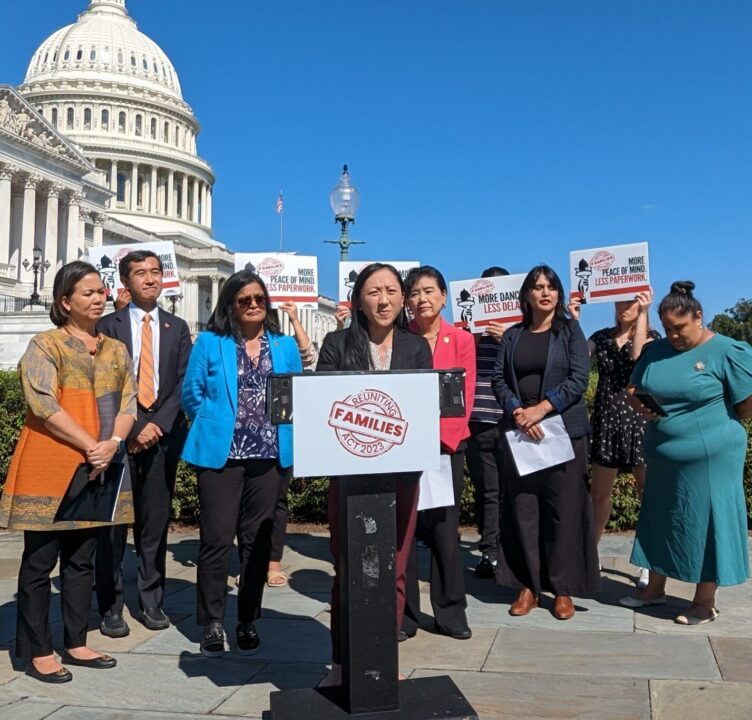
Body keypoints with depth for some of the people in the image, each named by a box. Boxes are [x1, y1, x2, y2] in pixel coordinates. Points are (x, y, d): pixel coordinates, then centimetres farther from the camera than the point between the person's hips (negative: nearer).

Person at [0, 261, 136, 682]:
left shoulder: (117, 350, 12)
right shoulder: (45, 346, -4)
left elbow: (128, 404, 7)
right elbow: (44, 406, -14)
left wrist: (112, 444, -11)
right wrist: (89, 446, -18)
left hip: (98, 469, 5)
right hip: (50, 469, -5)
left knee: (82, 560, 12)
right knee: (40, 561, 3)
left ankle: (76, 643, 22)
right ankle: (38, 651, 13)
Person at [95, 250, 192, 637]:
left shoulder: (177, 327, 12)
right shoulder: (108, 326, 4)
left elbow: (184, 383, 4)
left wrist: (158, 424, -8)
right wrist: (133, 429, -10)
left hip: (163, 435, 2)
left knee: (155, 522, 7)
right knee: (113, 523, 1)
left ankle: (151, 601, 17)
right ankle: (110, 607, 10)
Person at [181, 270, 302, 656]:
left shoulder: (286, 346, 11)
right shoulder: (209, 343, 4)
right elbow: (192, 394, 5)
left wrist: (280, 432, 5)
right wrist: (215, 426, 7)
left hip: (270, 455, 2)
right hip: (220, 453, -2)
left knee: (258, 539, 7)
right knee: (217, 538, -3)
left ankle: (247, 622, 18)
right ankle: (212, 623, 10)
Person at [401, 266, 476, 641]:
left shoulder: (462, 340, 5)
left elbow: (465, 397, 1)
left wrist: (442, 437, -10)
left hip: (448, 445, 0)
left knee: (444, 529, 3)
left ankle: (451, 613, 17)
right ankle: (404, 615, 13)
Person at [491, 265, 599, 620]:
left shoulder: (570, 331, 4)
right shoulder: (512, 335, 12)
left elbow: (578, 378, -8)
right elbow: (498, 379, 4)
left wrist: (540, 409, -16)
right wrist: (517, 412, -13)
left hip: (564, 430, -2)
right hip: (519, 432, 3)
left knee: (563, 508, -1)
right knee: (522, 508, 3)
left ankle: (563, 588, 9)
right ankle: (528, 585, 12)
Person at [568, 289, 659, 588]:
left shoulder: (652, 336, 2)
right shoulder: (602, 336, 9)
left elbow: (637, 355, -20)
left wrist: (642, 314, -17)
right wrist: (573, 319, -12)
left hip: (639, 420, -3)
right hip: (606, 421, 3)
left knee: (648, 493, 3)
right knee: (599, 492, 9)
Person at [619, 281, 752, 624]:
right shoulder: (655, 350, 7)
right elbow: (632, 389, 14)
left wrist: (711, 424, 0)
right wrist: (640, 405, -8)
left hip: (709, 457, -6)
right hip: (663, 456, 6)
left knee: (705, 523, 3)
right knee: (660, 519, 15)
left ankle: (705, 601, 17)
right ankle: (655, 587, 31)